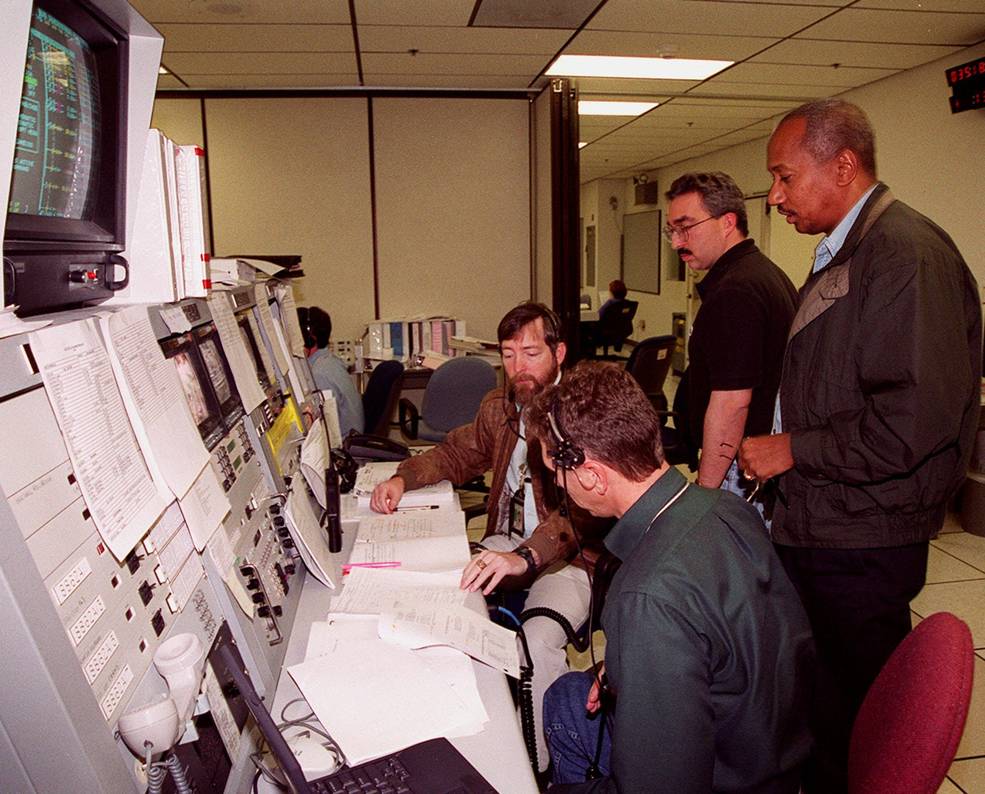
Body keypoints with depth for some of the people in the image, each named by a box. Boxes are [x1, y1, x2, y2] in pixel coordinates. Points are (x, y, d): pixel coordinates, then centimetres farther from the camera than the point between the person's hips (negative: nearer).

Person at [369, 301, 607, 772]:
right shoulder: (498, 405, 8)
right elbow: (457, 454, 22)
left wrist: (526, 557, -44)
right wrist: (403, 477, 2)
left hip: (566, 554, -6)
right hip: (504, 543, 7)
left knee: (537, 643, -31)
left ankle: (535, 768, -5)